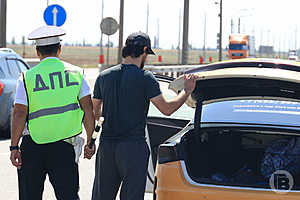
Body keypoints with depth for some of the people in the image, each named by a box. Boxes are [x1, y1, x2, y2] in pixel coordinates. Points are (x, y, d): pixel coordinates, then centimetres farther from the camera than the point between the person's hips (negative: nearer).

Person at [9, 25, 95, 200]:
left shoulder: (27, 78, -3)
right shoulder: (76, 73, 2)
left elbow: (19, 114, -7)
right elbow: (88, 109, -1)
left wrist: (14, 147, -3)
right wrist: (90, 141, 5)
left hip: (32, 147, -1)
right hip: (64, 146, 1)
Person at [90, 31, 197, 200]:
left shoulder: (104, 77, 7)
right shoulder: (145, 78, -9)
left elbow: (95, 113, 15)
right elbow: (167, 109, -10)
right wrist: (187, 91, 3)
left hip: (106, 144, 5)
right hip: (133, 146, -5)